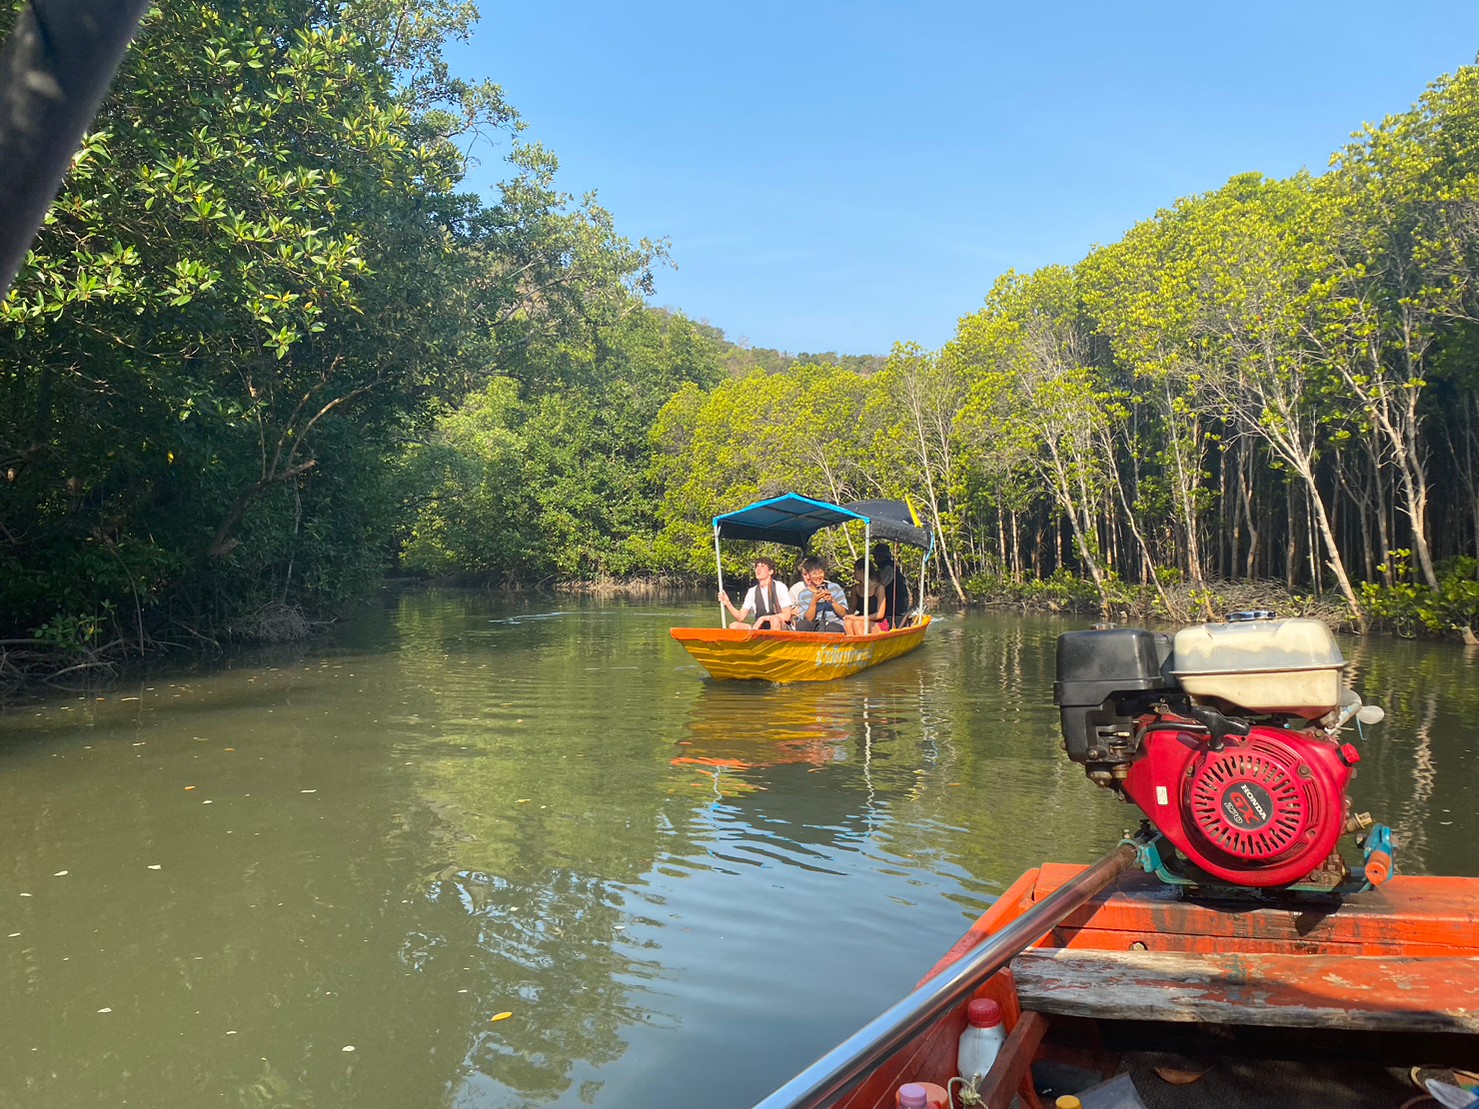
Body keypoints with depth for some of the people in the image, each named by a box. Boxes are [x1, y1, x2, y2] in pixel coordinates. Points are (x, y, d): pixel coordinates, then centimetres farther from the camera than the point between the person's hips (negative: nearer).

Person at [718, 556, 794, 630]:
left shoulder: (780, 587, -5)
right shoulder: (752, 591, 8)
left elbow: (786, 616, -11)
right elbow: (740, 617, 5)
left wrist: (763, 618, -15)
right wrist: (728, 604, -10)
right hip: (760, 629, 4)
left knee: (775, 620, -38)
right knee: (734, 626, -15)